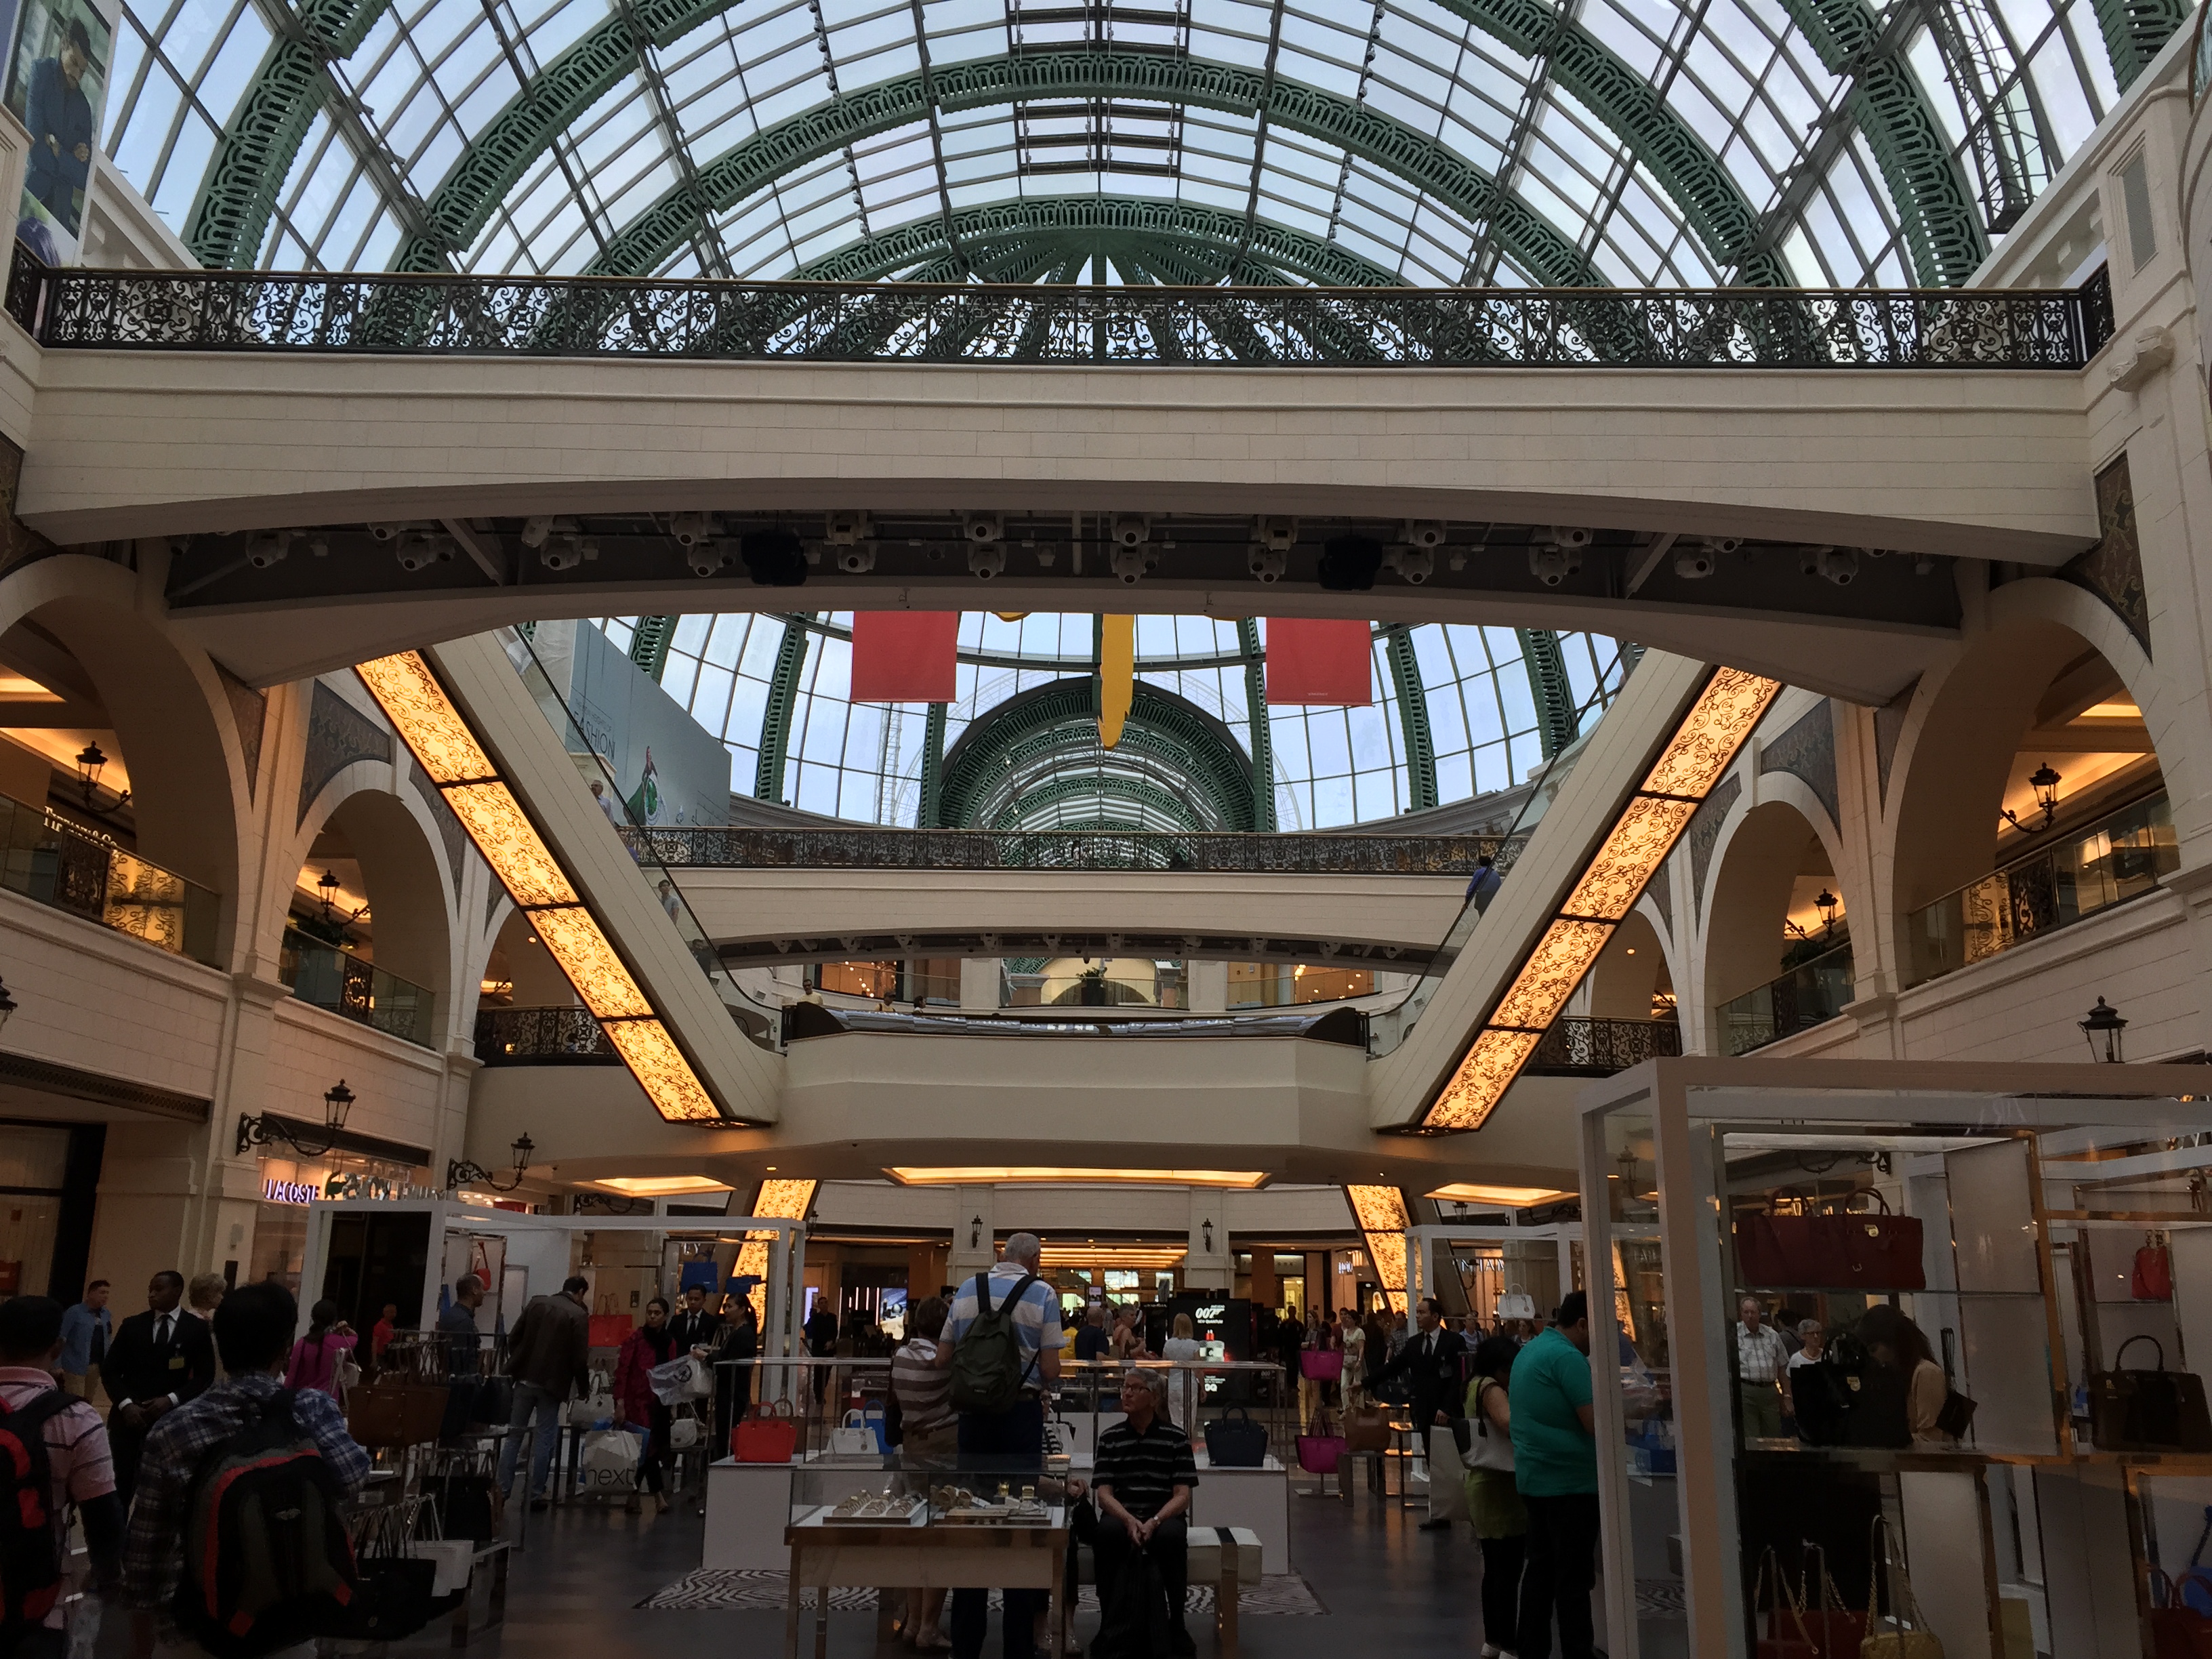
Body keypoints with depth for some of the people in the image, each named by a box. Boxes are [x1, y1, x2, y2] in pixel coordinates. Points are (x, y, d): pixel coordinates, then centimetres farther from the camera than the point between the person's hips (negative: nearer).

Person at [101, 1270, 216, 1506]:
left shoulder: (197, 1328, 2)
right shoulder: (131, 1325, 7)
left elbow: (205, 1376, 1)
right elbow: (109, 1370, 6)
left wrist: (172, 1400, -13)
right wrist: (126, 1404, -9)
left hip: (169, 1420, -2)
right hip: (128, 1416, 2)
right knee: (119, 1485, 3)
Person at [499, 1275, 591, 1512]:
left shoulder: (536, 1303, 5)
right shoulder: (579, 1315, -8)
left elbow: (513, 1338, 6)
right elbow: (579, 1358, -10)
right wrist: (583, 1387, 4)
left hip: (525, 1379, 4)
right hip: (551, 1383, -4)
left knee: (513, 1435, 11)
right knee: (544, 1440, 4)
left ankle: (503, 1490, 11)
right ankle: (535, 1495, 5)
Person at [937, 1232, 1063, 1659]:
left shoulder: (967, 1291, 5)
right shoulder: (1042, 1295, -5)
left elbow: (943, 1358, 8)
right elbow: (1051, 1371, -8)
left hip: (974, 1412, 3)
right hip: (1022, 1413, -3)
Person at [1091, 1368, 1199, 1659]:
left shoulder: (1176, 1438, 5)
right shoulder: (1110, 1438, 9)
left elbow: (1182, 1496, -1)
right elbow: (1104, 1493, 2)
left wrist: (1154, 1521, -20)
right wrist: (1130, 1520, -19)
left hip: (1163, 1516, -1)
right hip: (1122, 1514, 1)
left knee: (1171, 1536, -36)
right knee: (1106, 1533, -35)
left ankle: (1176, 1624, -16)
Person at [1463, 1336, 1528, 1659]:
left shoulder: (1476, 1385, 13)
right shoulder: (1491, 1388, -16)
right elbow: (1508, 1423, -33)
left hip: (1483, 1485, 10)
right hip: (1499, 1489, -10)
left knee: (1494, 1569, 15)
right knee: (1508, 1571, -5)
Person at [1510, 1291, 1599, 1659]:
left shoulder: (1530, 1351, 14)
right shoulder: (1567, 1357, -17)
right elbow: (1597, 1424, -21)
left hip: (1536, 1477, 9)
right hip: (1569, 1480, -9)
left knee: (1540, 1569, 13)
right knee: (1574, 1577, -3)